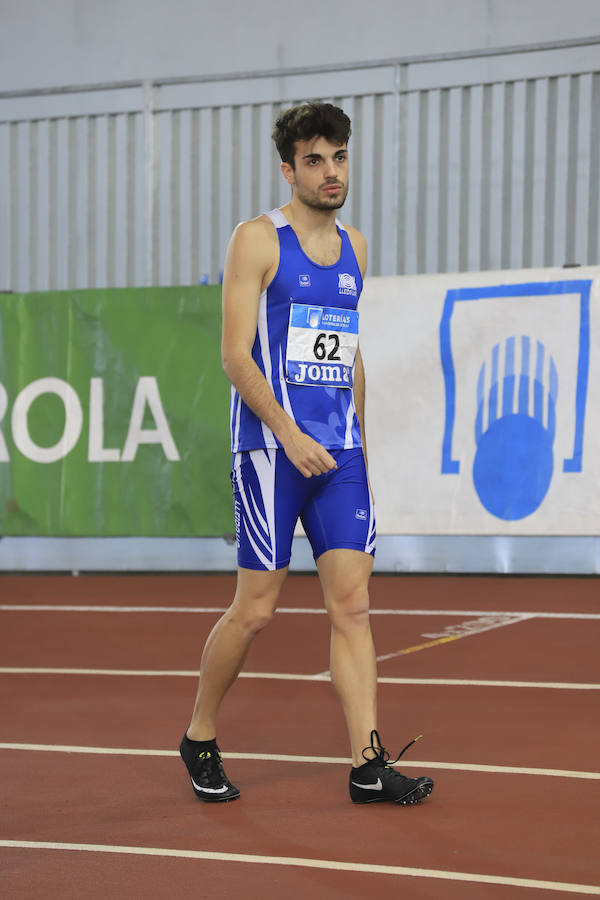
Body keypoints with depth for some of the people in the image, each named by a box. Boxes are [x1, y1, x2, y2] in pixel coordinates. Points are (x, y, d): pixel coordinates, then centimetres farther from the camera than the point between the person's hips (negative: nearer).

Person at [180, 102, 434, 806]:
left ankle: (367, 766, -3)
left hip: (340, 453, 5)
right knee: (255, 608, -2)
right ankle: (199, 740, 18)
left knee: (352, 602, -2)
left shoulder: (354, 247, 15)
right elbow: (236, 355, -11)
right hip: (270, 449, -5)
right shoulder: (257, 240, -5)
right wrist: (290, 434, -19)